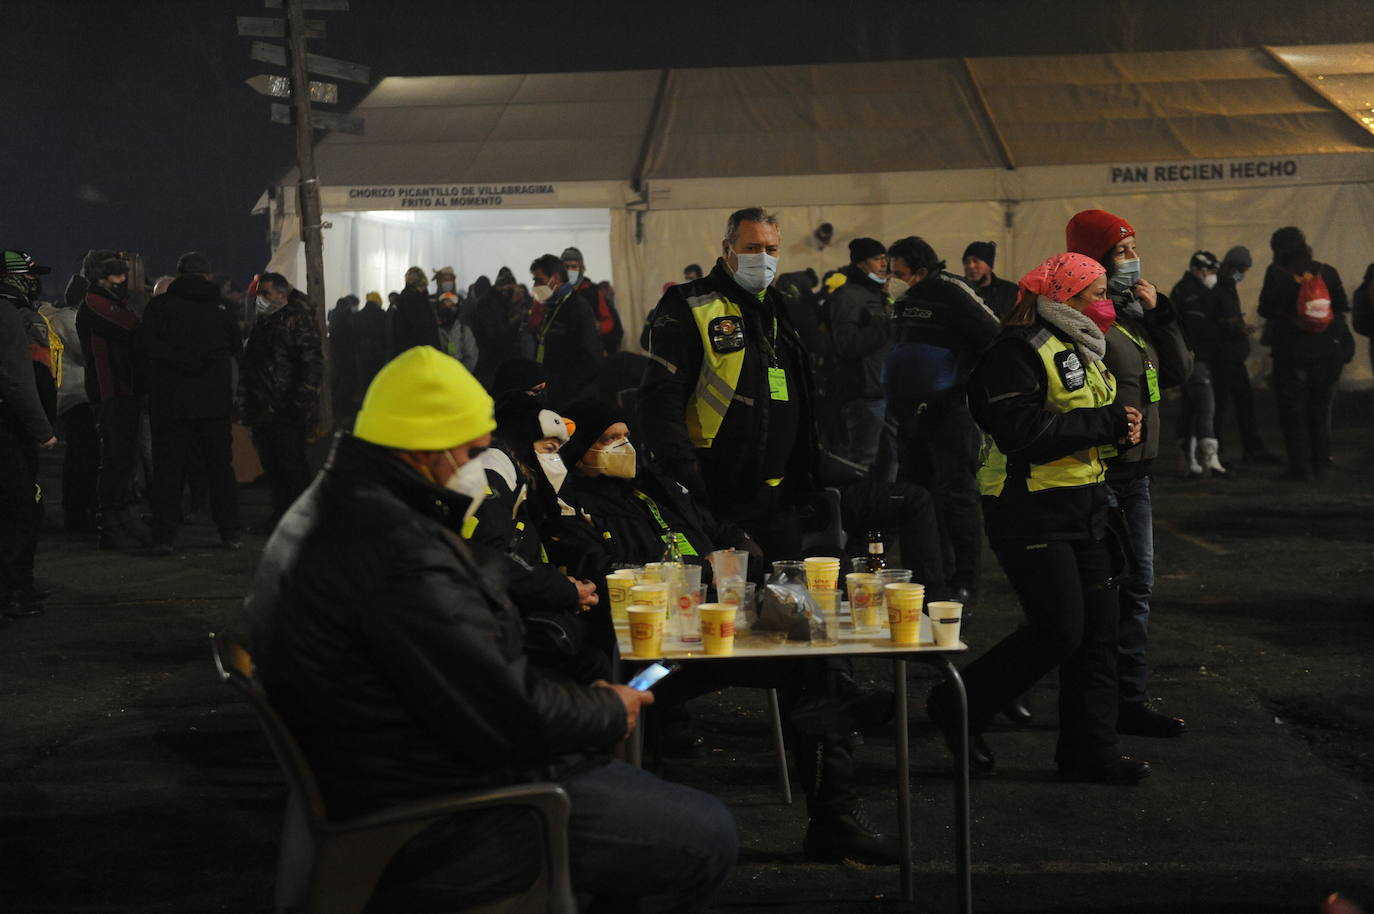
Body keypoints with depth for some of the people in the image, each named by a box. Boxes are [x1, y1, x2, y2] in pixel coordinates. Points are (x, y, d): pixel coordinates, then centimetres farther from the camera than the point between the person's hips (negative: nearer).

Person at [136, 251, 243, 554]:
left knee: (168, 466, 2)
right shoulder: (220, 309, 4)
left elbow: (145, 341, -16)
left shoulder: (161, 305, -3)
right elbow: (235, 347, 17)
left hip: (171, 401, -2)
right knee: (220, 465, 11)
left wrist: (180, 360, -14)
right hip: (214, 401, 2)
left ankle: (164, 536, -3)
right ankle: (231, 532, 13)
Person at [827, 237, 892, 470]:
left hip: (883, 391, 10)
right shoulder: (848, 295, -9)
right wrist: (887, 325, -23)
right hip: (863, 395, -10)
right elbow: (847, 344, -21)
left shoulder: (879, 296, 22)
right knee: (864, 460, -11)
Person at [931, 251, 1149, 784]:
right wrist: (1106, 425, -19)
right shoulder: (1018, 353, -15)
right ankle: (959, 708, 7)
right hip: (1032, 512, -10)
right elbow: (1023, 433, -26)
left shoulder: (1080, 350, 17)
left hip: (1083, 508, 10)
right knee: (1058, 630, -10)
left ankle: (1089, 746, 17)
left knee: (1098, 629, 8)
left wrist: (1119, 427, 1)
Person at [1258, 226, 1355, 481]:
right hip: (1326, 354, 4)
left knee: (1293, 414, 3)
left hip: (1291, 355, -4)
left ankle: (1301, 468, 0)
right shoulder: (1327, 272, 3)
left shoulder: (1277, 274, -7)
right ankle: (1321, 466, 16)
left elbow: (1266, 309, -1)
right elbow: (1342, 309, 6)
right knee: (1320, 412, 14)